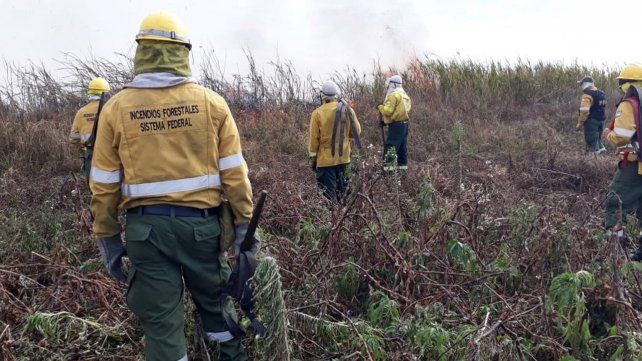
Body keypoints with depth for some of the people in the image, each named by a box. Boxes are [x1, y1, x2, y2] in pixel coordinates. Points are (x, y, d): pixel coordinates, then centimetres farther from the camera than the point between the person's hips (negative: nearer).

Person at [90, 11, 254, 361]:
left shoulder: (116, 108, -2)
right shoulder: (211, 102, -2)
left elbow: (104, 186, 1)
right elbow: (234, 174, -3)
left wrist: (108, 240, 10)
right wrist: (245, 225, 5)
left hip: (146, 227, 0)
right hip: (201, 223, 1)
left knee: (160, 323, 8)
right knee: (215, 302, 21)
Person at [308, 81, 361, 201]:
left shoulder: (318, 113, -13)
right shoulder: (348, 111, -2)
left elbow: (314, 138, -10)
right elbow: (356, 131, 4)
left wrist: (312, 157, -1)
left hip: (325, 158, -4)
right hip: (343, 157, 4)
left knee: (328, 191, -1)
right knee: (340, 185, 20)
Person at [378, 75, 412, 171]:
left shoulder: (393, 95, -12)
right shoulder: (405, 95, 18)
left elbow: (388, 110, -20)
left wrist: (380, 107, 0)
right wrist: (385, 120, 14)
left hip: (396, 125, -10)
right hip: (404, 123, 10)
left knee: (390, 148, -9)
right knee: (402, 146, 14)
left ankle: (389, 167, -13)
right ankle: (402, 164, 19)